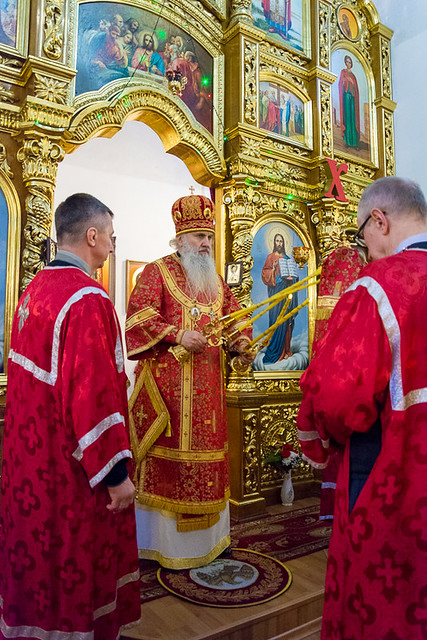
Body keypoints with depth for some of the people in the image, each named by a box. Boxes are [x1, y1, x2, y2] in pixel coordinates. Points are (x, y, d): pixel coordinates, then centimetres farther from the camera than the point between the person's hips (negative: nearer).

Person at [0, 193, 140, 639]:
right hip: (73, 468, -9)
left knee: (37, 555, 24)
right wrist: (115, 472, -19)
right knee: (76, 564, 10)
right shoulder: (87, 298, -23)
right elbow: (95, 393, -26)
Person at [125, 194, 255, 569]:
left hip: (208, 384, 6)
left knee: (207, 457, 12)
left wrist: (241, 344, -3)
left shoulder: (215, 281, 19)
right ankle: (161, 541, 14)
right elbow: (139, 315, -11)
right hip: (167, 382, -6)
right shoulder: (157, 271, 0)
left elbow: (234, 318, 17)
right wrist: (179, 334, -20)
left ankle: (208, 535, 27)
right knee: (167, 455, -2)